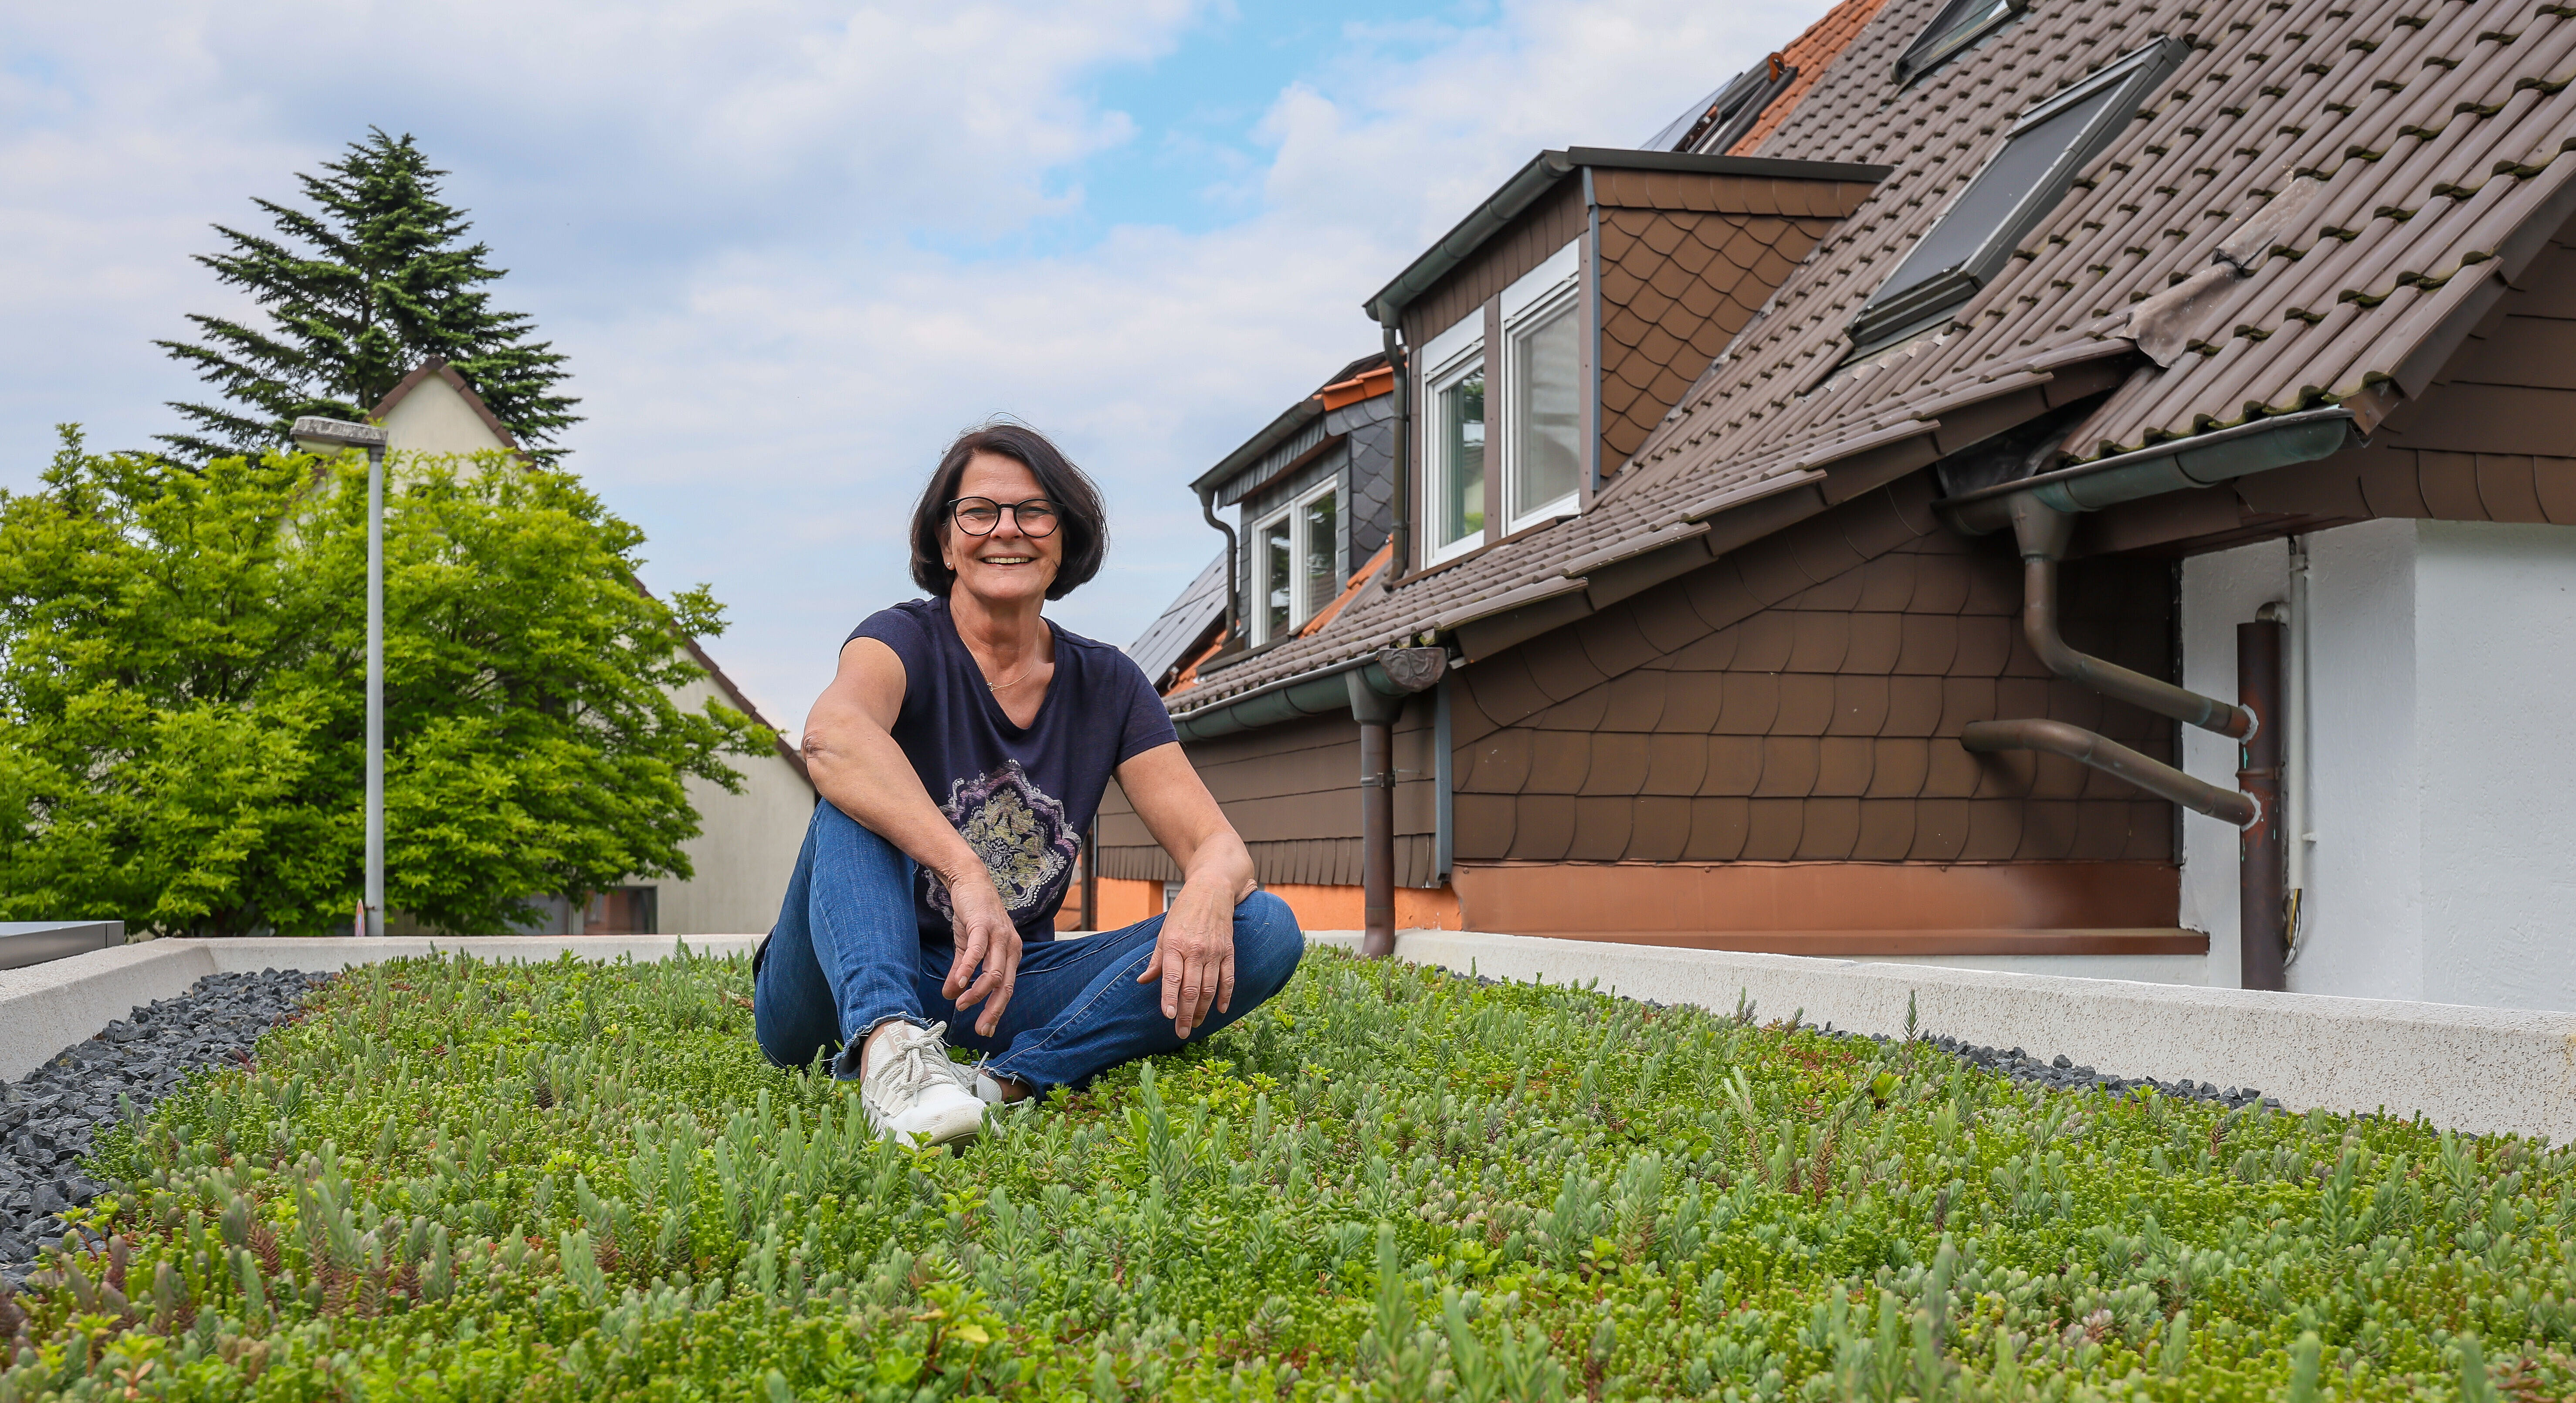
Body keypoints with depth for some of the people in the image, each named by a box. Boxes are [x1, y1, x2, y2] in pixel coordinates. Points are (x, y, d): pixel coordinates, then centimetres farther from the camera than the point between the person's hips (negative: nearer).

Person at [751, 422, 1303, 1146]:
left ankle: (1008, 1081, -33)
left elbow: (1220, 845, -3)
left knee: (1265, 928, -14)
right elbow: (832, 733, -33)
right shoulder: (908, 641, -8)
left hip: (1000, 994, 4)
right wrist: (967, 874, -46)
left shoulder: (1107, 685, 6)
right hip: (842, 993, -4)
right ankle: (889, 1048, -51)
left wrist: (1210, 886, -29)